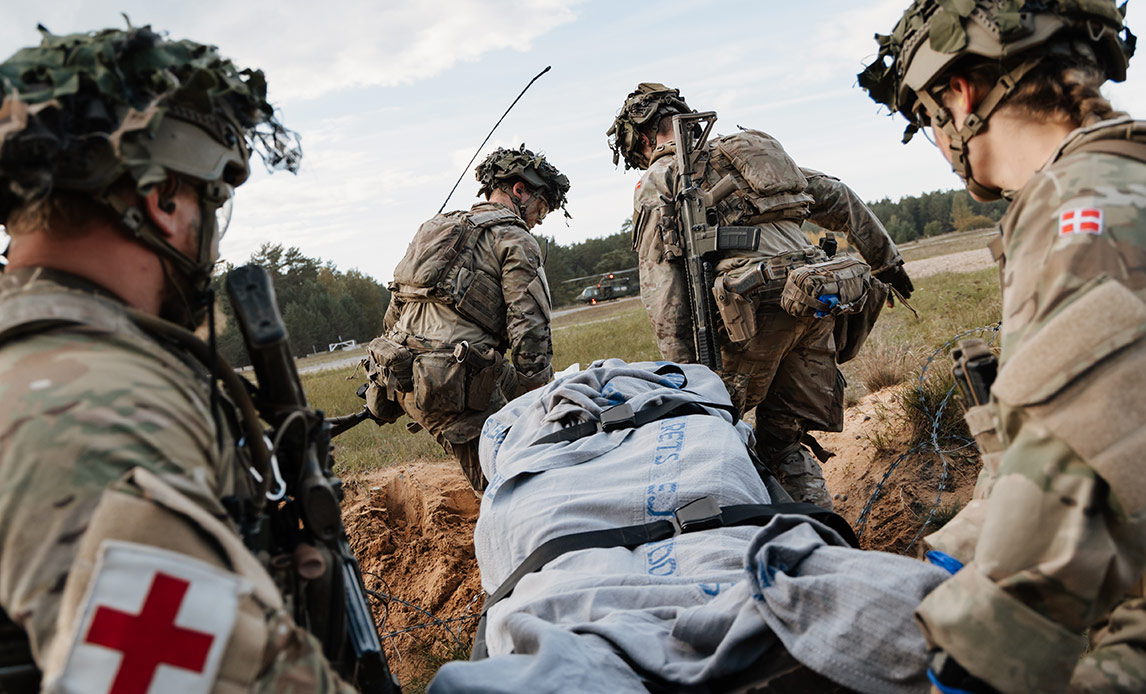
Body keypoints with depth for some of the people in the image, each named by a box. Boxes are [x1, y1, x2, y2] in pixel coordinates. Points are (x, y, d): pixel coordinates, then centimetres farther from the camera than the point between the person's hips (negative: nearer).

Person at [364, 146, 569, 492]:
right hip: (454, 384, -8)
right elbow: (529, 333, -9)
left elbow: (393, 314, 27)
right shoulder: (514, 240, 1)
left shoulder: (434, 227, 25)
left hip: (397, 381, 9)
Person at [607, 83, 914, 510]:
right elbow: (839, 200, 31)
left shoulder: (658, 180, 9)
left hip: (757, 302, -7)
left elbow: (662, 286, -2)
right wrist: (886, 260, 37)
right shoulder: (753, 150, 29)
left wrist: (683, 368, -4)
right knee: (783, 440, 14)